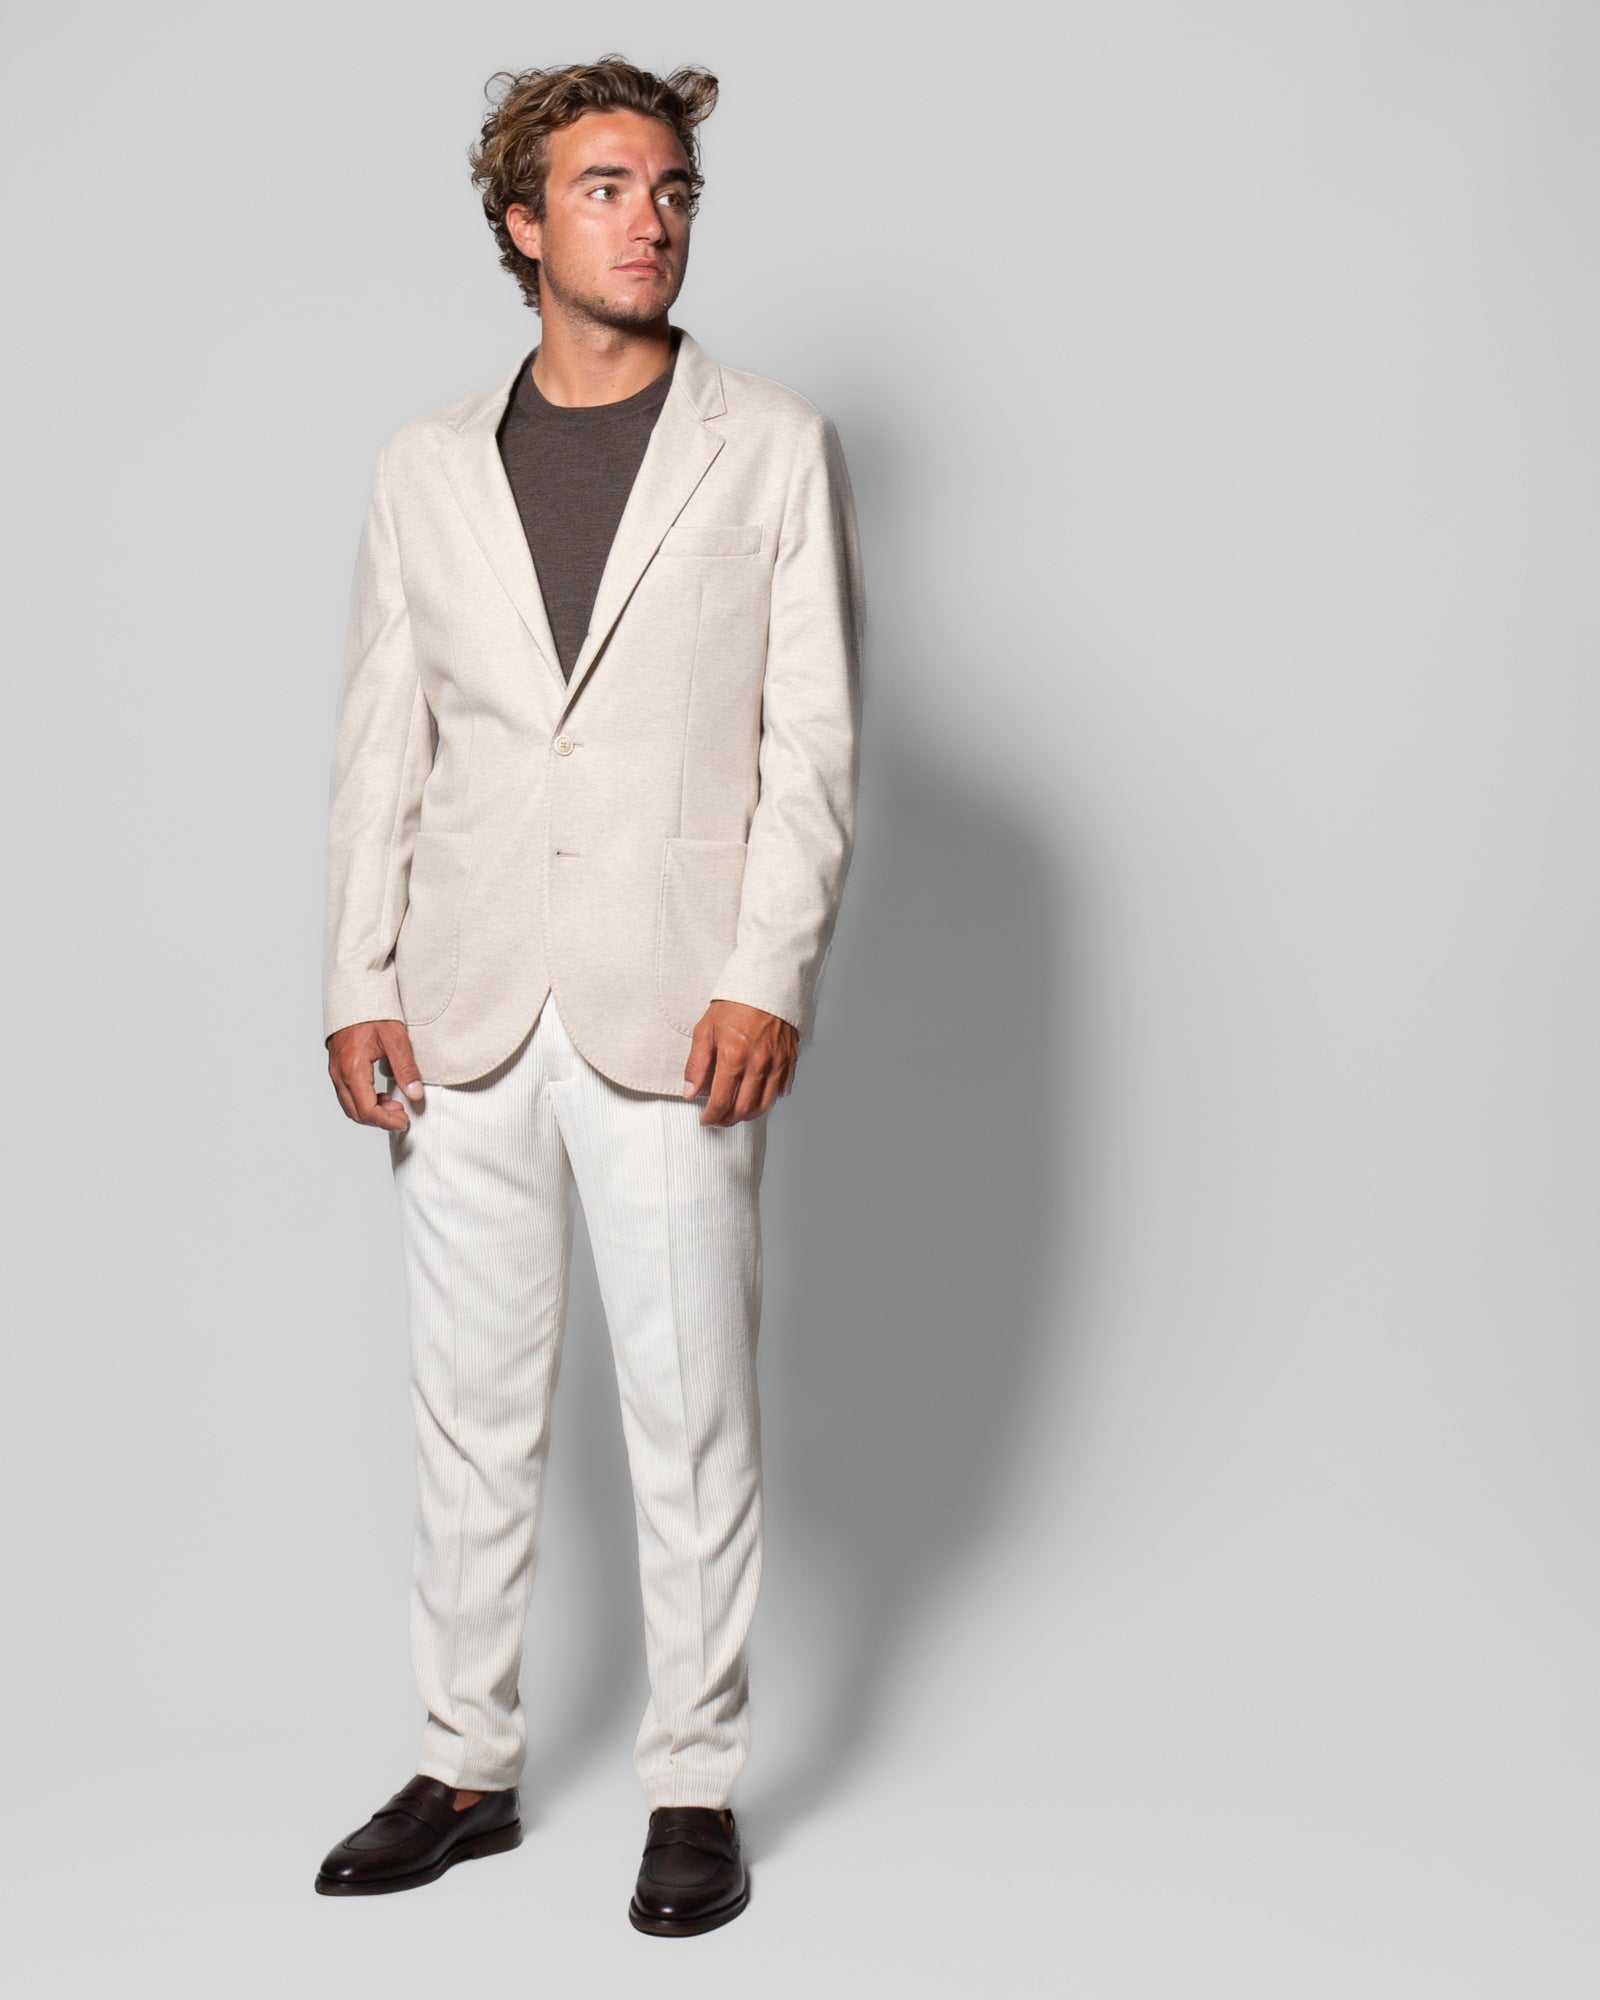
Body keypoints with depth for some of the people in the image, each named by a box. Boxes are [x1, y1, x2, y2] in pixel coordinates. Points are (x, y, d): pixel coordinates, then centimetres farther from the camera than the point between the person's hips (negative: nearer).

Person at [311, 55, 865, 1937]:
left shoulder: (772, 447, 3)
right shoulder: (427, 467, 11)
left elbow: (815, 738, -2)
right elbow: (380, 743, 11)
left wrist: (768, 980, -12)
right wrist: (359, 983, 2)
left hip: (673, 1018, -3)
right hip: (467, 1021, 3)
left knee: (690, 1417, 3)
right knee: (470, 1410, 11)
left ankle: (695, 1785, 17)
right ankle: (467, 1763, 25)